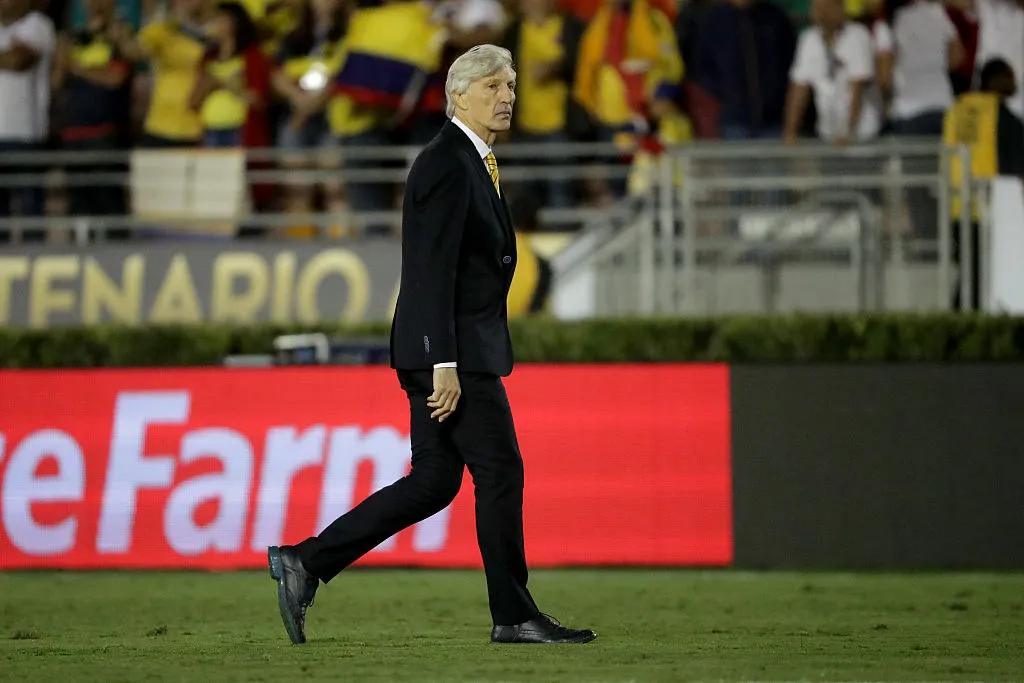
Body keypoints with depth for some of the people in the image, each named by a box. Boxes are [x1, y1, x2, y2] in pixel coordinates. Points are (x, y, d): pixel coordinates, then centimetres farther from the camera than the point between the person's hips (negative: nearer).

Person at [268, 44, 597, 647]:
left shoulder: (470, 162, 18)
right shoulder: (447, 164, -13)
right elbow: (433, 269, -19)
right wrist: (445, 364, -23)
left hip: (455, 349, 10)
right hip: (455, 348, -10)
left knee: (433, 482, 8)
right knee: (500, 472, -3)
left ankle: (305, 564, 7)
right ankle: (514, 616, 4)